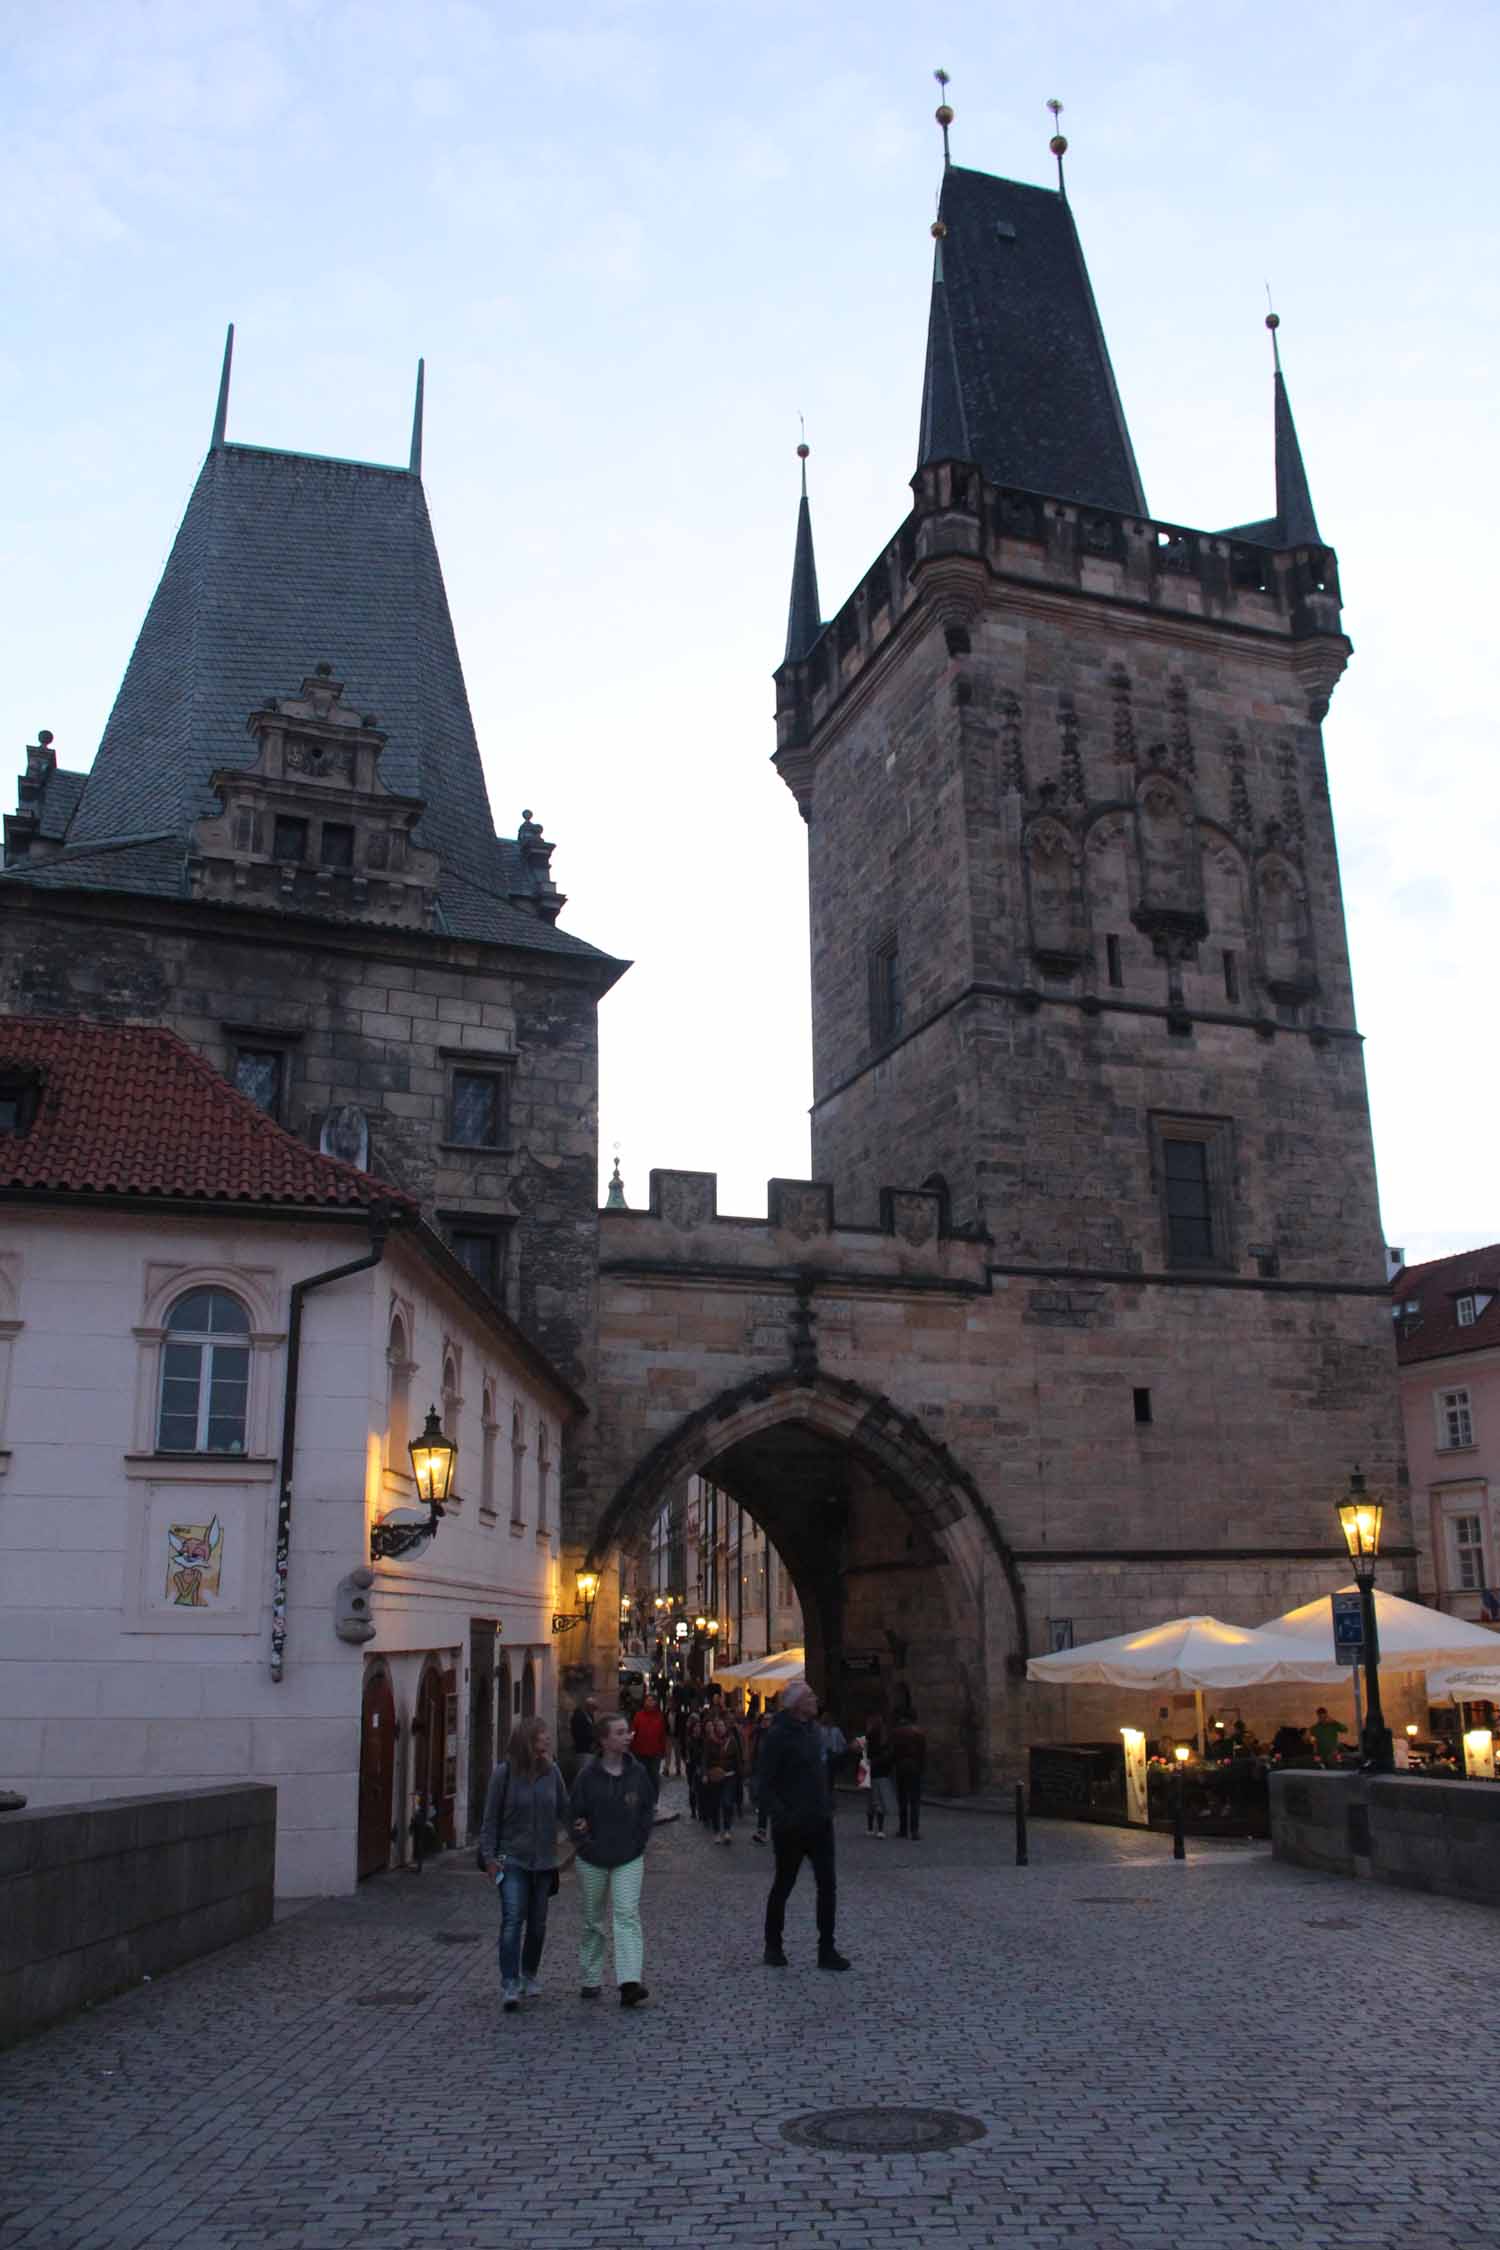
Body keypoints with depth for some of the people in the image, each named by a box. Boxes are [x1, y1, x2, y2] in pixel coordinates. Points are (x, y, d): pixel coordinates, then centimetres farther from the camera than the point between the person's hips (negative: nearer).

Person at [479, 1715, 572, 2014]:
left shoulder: (551, 1772, 0)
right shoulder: (504, 1773, -9)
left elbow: (564, 1810, 8)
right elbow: (491, 1817, -5)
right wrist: (489, 1856, -7)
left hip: (544, 1860, 4)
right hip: (512, 1860, -4)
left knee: (538, 1922, 12)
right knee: (512, 1920, -14)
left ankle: (530, 1975, 31)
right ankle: (509, 1984, -11)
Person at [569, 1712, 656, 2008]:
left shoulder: (638, 1771, -3)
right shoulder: (588, 1774, -9)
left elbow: (648, 1810, 7)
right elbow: (575, 1814, -3)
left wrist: (640, 1843, 0)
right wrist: (586, 1844, -10)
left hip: (629, 1860, 0)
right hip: (592, 1860, 0)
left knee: (627, 1916, -13)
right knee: (592, 1922, 12)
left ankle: (629, 1982, -18)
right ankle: (590, 1981, 26)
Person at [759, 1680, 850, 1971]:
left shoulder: (812, 1729, 8)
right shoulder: (779, 1736, -15)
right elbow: (766, 1783, -16)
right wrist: (781, 1815, -24)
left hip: (819, 1823, 7)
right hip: (792, 1826, -6)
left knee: (827, 1886, 4)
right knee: (783, 1885, 8)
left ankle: (827, 1950, 12)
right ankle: (773, 1946, 25)